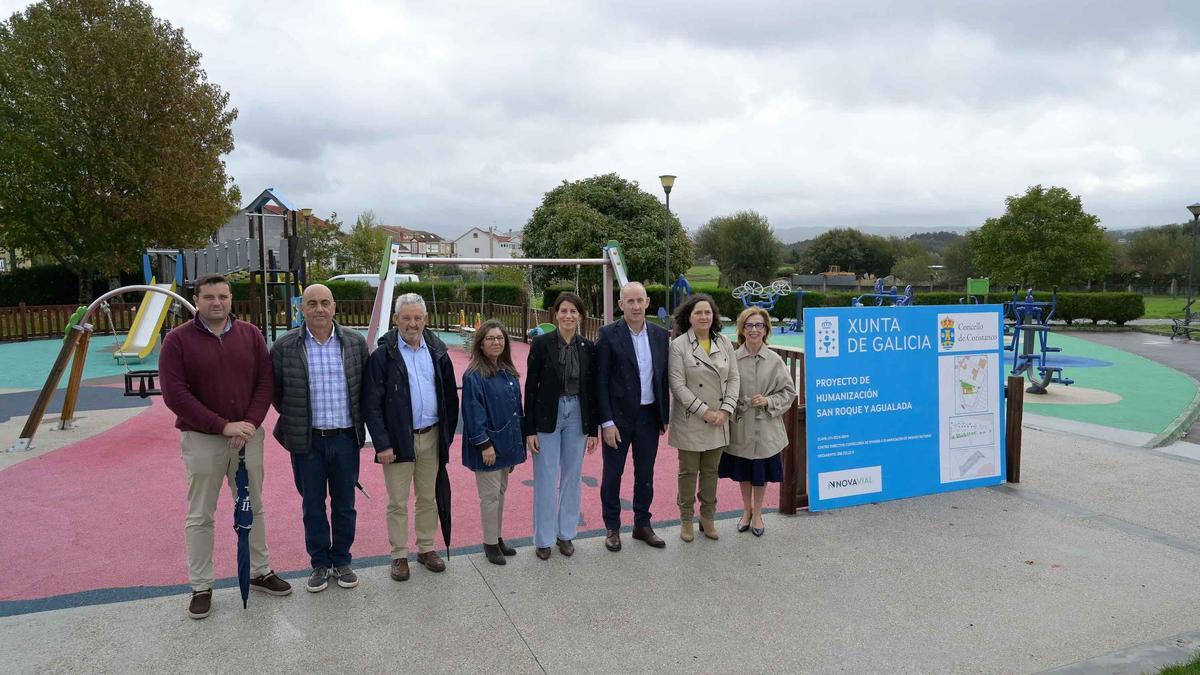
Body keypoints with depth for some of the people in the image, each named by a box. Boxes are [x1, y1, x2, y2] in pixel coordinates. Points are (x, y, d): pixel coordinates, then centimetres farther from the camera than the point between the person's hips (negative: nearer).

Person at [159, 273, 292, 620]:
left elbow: (265, 382, 2)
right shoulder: (178, 340, -6)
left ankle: (260, 572, 29)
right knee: (200, 517, 8)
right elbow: (174, 393, -13)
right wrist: (223, 426, -17)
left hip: (248, 436, 3)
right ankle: (200, 587, 21)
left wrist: (251, 422, -12)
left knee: (253, 509, 14)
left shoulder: (250, 335, 3)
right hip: (201, 439, -3)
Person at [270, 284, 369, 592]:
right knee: (312, 505, 11)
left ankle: (341, 561, 28)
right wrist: (295, 420, 10)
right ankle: (319, 563, 26)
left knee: (344, 505, 12)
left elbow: (366, 385, 9)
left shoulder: (355, 342, -2)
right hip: (306, 440, -1)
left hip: (345, 437, 1)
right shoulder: (285, 346, -5)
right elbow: (275, 390, 6)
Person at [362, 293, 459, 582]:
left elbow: (450, 396, 9)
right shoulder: (382, 354, -9)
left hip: (431, 437, 4)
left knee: (428, 498, 15)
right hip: (398, 439, -3)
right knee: (398, 502, 6)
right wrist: (382, 444, -14)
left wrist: (447, 433, 6)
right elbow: (371, 403, -10)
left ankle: (426, 548, 30)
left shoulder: (437, 351, 3)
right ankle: (399, 555, 21)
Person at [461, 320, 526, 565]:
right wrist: (484, 444, -18)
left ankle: (498, 537, 30)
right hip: (488, 445, -7)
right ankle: (490, 543, 17)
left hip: (507, 442, 7)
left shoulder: (508, 372, 7)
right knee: (490, 494, 3)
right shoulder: (474, 376, -14)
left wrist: (519, 440, 11)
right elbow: (473, 412, -16)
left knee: (501, 491, 16)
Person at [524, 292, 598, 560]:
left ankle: (566, 533, 28)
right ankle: (543, 538, 18)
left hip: (577, 416, 3)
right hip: (547, 416, -3)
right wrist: (530, 429, -9)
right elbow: (530, 387, -7)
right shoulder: (541, 343, -8)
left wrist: (592, 429, 4)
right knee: (545, 479, 3)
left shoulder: (588, 347, 1)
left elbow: (591, 390, 5)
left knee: (572, 477, 12)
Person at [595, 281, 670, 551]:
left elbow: (664, 378, 8)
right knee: (613, 473, 9)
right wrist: (607, 422, -14)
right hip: (618, 416, -4)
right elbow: (601, 381, -10)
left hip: (649, 416, 4)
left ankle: (642, 525, 30)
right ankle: (612, 527, 25)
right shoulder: (608, 334, -10)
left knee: (645, 473, 14)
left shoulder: (660, 335, 3)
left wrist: (664, 416, 7)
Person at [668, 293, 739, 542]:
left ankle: (708, 518, 27)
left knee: (711, 471, 14)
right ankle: (686, 520, 22)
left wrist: (725, 410, -8)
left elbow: (733, 379, 4)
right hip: (690, 421, -4)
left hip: (718, 421, 4)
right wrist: (704, 411, -16)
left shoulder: (724, 343, 3)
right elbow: (678, 385, -13)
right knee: (688, 472, 8)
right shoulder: (679, 345, -9)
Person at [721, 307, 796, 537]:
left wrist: (768, 401, -14)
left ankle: (757, 513, 32)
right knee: (743, 472, 16)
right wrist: (730, 411, -8)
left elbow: (788, 392, 0)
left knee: (761, 473, 12)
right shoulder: (733, 359, -6)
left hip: (765, 428, 0)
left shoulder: (774, 361, -6)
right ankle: (746, 510, 37)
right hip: (740, 426, 1)